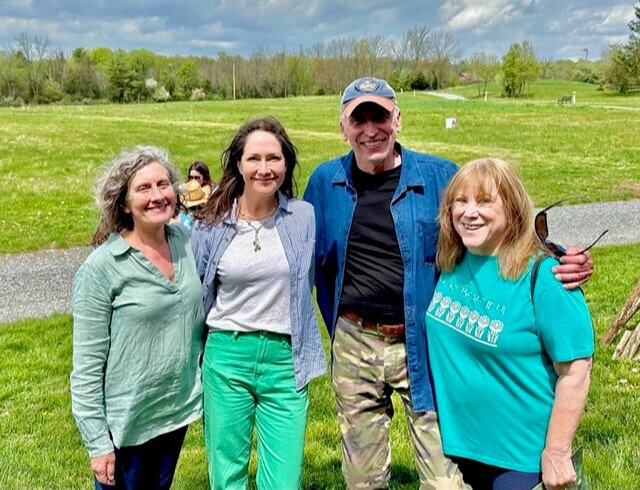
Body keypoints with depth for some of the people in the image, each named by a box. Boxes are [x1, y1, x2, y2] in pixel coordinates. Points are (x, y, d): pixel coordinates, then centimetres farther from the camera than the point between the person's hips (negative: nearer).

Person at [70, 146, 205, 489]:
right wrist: (97, 442, -13)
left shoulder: (186, 242, -3)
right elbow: (88, 364, -14)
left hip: (178, 409, 5)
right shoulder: (101, 267, -17)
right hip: (126, 422, -5)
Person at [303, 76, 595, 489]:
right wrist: (333, 323, 13)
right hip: (353, 346, 3)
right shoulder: (325, 181, 2)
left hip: (424, 347, -2)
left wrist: (564, 263, -14)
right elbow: (313, 258, 16)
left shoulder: (440, 177, -5)